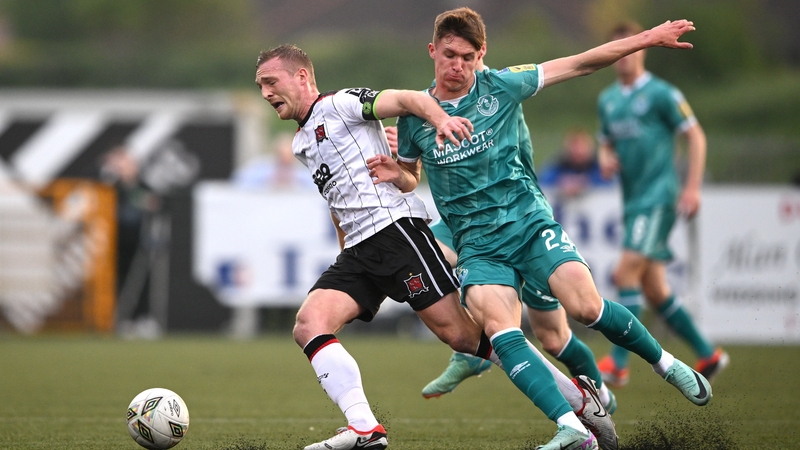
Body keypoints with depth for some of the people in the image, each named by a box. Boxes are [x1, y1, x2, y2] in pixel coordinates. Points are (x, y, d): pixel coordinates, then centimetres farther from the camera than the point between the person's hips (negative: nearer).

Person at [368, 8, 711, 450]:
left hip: (528, 221, 0)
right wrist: (393, 173, -4)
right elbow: (410, 179, 21)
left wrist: (646, 38, 1)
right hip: (476, 244, 0)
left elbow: (579, 64, 4)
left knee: (586, 306, -17)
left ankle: (666, 363, 11)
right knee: (498, 326, -25)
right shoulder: (414, 115, 4)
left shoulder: (499, 86, 0)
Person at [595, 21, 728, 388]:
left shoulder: (661, 94, -6)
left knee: (626, 273, -19)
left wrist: (692, 187, -11)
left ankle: (618, 364, -19)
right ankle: (708, 355, 21)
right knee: (654, 290, 8)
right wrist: (606, 159, 0)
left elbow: (695, 135, -4)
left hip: (658, 197, -8)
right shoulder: (607, 100, 14)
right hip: (633, 201, 8)